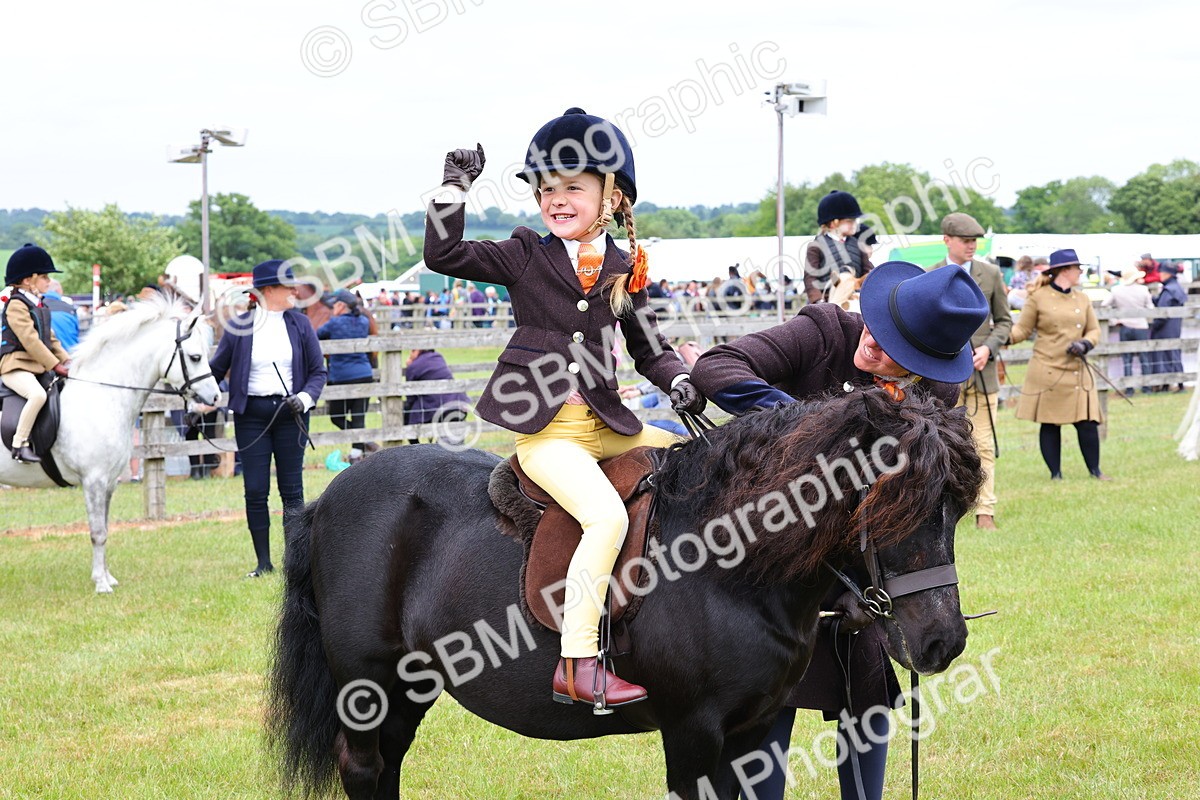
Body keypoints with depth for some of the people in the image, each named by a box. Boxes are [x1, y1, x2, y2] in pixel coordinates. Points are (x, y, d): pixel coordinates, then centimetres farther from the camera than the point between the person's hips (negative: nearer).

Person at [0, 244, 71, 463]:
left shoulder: (39, 305, 18)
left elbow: (51, 339, 20)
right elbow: (30, 340, -19)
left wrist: (68, 362, 8)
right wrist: (56, 366, -20)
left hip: (39, 368, 10)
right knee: (38, 394, -35)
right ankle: (19, 445, -28)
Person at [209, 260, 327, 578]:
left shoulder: (299, 325, 3)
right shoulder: (238, 327, 0)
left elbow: (319, 371, 6)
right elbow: (216, 369, 9)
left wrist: (306, 397, -11)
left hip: (290, 414, 1)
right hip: (251, 416, -1)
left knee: (292, 489, 1)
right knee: (255, 492, 1)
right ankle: (263, 562, 10)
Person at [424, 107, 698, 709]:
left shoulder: (624, 271, 11)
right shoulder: (525, 255, 4)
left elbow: (648, 348, 17)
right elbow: (444, 255, -3)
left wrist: (679, 381, -2)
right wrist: (454, 189, -9)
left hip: (606, 425, 5)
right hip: (546, 430, -5)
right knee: (607, 515, -28)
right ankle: (577, 666, -30)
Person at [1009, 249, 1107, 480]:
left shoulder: (1082, 300, 12)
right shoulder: (1038, 298, 0)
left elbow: (1094, 330, 16)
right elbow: (1023, 330, 2)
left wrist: (1085, 344, -6)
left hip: (1077, 372, 3)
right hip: (1047, 372, -3)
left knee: (1087, 422, -2)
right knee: (1050, 424, 2)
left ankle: (1095, 470, 12)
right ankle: (1055, 473, 12)